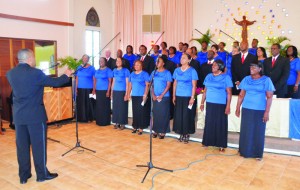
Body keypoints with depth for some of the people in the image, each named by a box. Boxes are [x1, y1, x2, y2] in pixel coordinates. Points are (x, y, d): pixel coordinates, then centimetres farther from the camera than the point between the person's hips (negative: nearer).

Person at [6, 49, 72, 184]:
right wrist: (66, 75, 9)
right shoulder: (35, 73, -15)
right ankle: (42, 174, 16)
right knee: (39, 144, 5)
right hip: (35, 115, -6)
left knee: (22, 145, 12)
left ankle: (23, 176, 23)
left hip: (18, 115, 6)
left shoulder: (10, 73, 4)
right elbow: (55, 83, -8)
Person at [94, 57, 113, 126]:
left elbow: (110, 81, -8)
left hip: (105, 90, -6)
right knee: (98, 106, 7)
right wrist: (94, 90, 10)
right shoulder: (97, 71, 15)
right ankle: (99, 121, 16)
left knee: (105, 106, -2)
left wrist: (108, 91, -14)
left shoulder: (108, 70, -3)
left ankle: (105, 122, 6)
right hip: (98, 90, 6)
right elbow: (96, 81, 17)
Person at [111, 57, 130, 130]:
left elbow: (127, 83, -5)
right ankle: (117, 123, 16)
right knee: (115, 107, 7)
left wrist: (126, 94, -11)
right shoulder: (114, 70, 11)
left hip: (122, 92, -4)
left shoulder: (125, 70, -3)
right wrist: (111, 92, 12)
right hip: (115, 91, 5)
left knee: (122, 107, 0)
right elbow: (113, 82, 16)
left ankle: (122, 123, 8)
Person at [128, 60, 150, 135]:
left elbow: (147, 85, -7)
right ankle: (135, 127, 16)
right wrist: (128, 94, 10)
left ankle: (141, 128, 3)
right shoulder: (132, 74, 14)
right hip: (134, 96, 5)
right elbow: (130, 85, 16)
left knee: (141, 112, -3)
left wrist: (145, 94, -15)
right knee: (135, 111, 7)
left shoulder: (144, 74, -2)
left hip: (142, 96, -5)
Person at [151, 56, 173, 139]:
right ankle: (156, 130, 17)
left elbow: (168, 85, -8)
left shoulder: (167, 73, -4)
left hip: (164, 97, -4)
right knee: (155, 114, 7)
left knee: (163, 114, -1)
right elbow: (152, 84, 10)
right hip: (155, 97, 4)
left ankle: (162, 132, 7)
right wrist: (153, 95, -3)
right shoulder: (154, 73, 10)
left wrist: (161, 95, -14)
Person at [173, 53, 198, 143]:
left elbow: (194, 85, -7)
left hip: (188, 97, -4)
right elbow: (175, 83, 11)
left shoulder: (192, 71, -5)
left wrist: (192, 97, -13)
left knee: (187, 116, 1)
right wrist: (174, 96, 8)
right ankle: (181, 134, 18)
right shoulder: (177, 70, 8)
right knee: (178, 115, 6)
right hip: (178, 97, 4)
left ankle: (187, 135, 13)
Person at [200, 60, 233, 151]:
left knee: (220, 124, 3)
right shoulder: (208, 76, 9)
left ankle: (221, 144, 10)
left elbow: (229, 93, -7)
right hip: (209, 104, 4)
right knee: (209, 123, 10)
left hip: (221, 105, -4)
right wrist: (202, 103, 9)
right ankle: (207, 141, 22)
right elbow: (205, 91, 12)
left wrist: (228, 106, -13)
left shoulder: (226, 77, -4)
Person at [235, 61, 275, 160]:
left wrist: (267, 112, -12)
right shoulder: (246, 79, 5)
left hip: (260, 110, -3)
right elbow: (241, 95, 8)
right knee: (246, 131, 10)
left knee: (258, 132, 8)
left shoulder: (266, 80, -4)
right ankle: (245, 151, 24)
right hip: (246, 109, 3)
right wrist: (238, 108, 6)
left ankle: (258, 154, 21)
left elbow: (269, 97, -6)